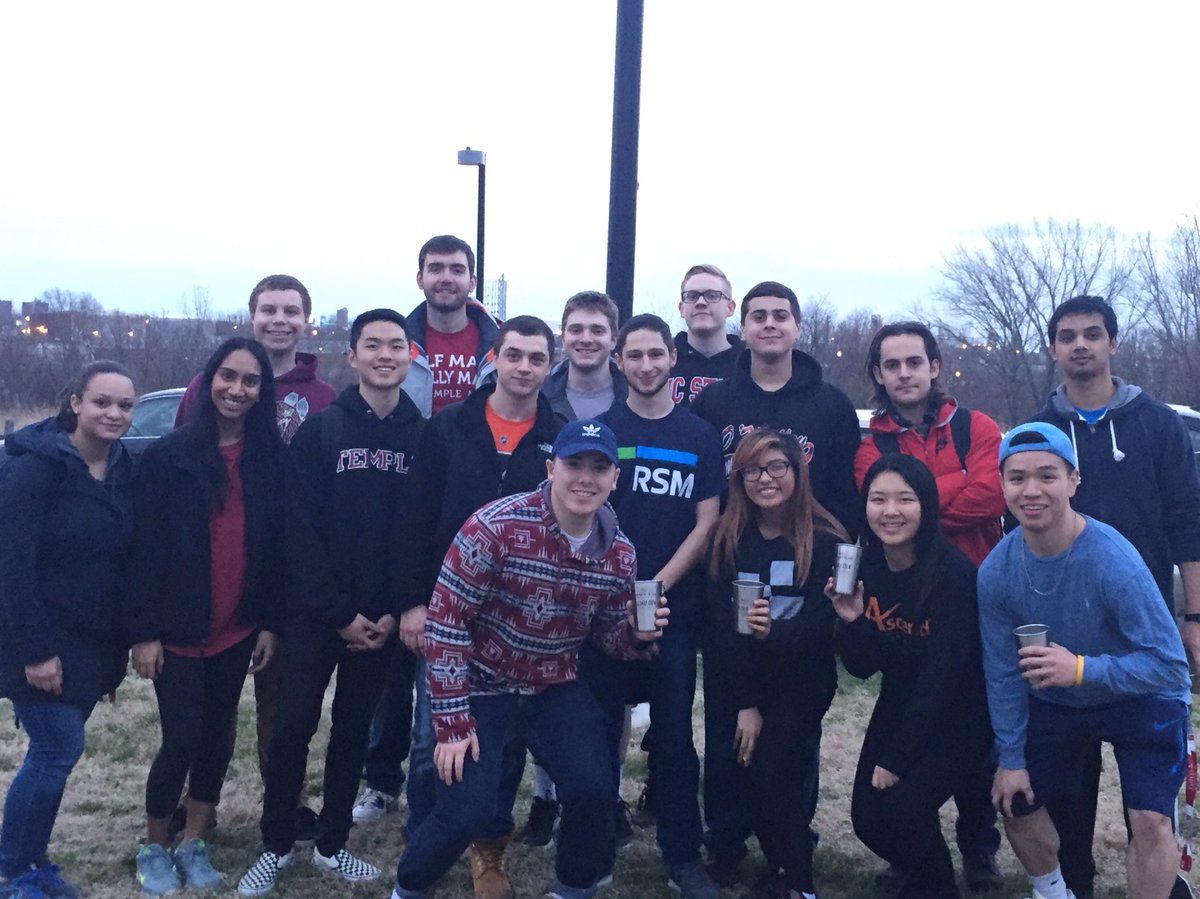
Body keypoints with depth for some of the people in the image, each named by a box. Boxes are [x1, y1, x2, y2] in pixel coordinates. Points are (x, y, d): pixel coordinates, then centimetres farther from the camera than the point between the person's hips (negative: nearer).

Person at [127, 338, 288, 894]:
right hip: (178, 631, -3)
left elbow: (278, 547, 5)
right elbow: (146, 547, -8)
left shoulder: (271, 459, 2)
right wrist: (144, 629, -11)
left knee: (217, 738, 11)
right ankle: (153, 849, 21)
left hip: (237, 631, 3)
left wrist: (271, 623, 2)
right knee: (182, 740, -1)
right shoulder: (170, 455, -7)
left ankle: (193, 845, 28)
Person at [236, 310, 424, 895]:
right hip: (315, 614, -2)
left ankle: (332, 844, 27)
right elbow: (300, 529, -9)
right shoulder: (321, 430, -5)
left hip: (382, 619, 2)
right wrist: (338, 612, -13)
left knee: (354, 730, 12)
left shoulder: (422, 437, 1)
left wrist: (398, 610, -9)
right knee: (294, 727, 4)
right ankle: (276, 847, 22)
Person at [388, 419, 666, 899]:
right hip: (480, 683, -4)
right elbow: (445, 621, -21)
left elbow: (608, 634, 8)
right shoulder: (496, 526, -24)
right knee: (468, 811, -10)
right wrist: (452, 721, -21)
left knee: (593, 789, -10)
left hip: (555, 686, 4)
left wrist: (636, 635, -16)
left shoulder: (620, 553, -7)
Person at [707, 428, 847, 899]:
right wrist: (745, 703, -13)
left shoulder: (825, 540, -10)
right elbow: (722, 626, -7)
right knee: (743, 768, -8)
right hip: (741, 681, 3)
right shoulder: (727, 538, -2)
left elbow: (821, 626, -13)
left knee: (770, 770, -16)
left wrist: (775, 634, -34)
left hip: (801, 680, -3)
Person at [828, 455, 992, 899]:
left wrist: (896, 758, -20)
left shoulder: (953, 573, -23)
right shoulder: (864, 569, -6)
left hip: (957, 716, -5)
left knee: (904, 803, -22)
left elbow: (942, 676, -22)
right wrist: (851, 621, -23)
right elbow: (862, 667, -2)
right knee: (867, 818, -2)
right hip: (898, 708, 6)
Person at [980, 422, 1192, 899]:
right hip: (1054, 702, 4)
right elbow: (1002, 671, -7)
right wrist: (1011, 756, -3)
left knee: (1149, 820, -19)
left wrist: (1080, 668, -41)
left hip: (1141, 699, -4)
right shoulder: (996, 570, -19)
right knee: (1014, 802, 10)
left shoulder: (1114, 560, -32)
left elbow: (1169, 665, -30)